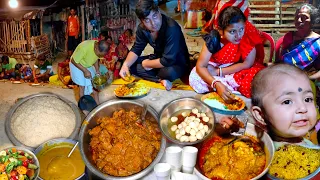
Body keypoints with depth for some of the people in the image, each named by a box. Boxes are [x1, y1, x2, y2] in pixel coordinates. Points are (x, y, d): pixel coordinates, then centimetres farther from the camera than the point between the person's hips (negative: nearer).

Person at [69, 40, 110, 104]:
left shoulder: (100, 48, -19)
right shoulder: (84, 47, -38)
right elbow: (73, 61, -26)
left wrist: (97, 70, -7)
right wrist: (85, 71, -27)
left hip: (89, 66, 6)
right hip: (77, 65, -6)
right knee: (82, 86, -7)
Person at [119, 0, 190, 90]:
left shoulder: (171, 28, -32)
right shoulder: (142, 28, -9)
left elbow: (168, 61, -34)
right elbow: (136, 49, 0)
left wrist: (146, 64, -18)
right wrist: (126, 64, -20)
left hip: (178, 63, -7)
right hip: (159, 59, 7)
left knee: (169, 72, -40)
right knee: (130, 64, -9)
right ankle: (161, 80, -14)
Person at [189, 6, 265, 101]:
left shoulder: (249, 35, -28)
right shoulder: (214, 38, -27)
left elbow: (247, 64, -20)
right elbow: (200, 66, -27)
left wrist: (218, 71, -22)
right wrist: (217, 84, -44)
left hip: (239, 71, -1)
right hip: (216, 66, 1)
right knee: (194, 78, -26)